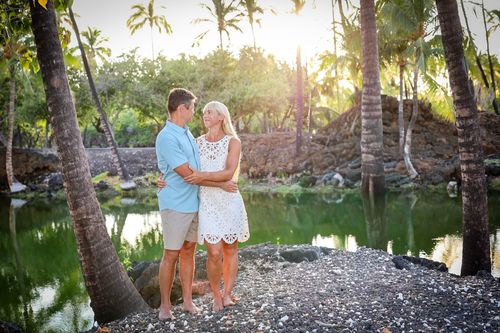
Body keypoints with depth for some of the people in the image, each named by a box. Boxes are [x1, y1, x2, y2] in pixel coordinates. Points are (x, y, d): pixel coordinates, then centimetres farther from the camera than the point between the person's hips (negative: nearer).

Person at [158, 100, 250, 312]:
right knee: (214, 253, -5)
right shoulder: (198, 143, 7)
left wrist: (203, 176, -28)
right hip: (207, 202, 1)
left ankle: (227, 294, 24)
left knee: (230, 250, 9)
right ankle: (216, 296, 16)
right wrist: (167, 182, -7)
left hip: (229, 201, -1)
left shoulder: (233, 142, -3)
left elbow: (229, 173, -16)